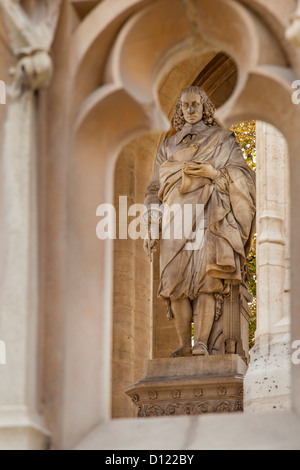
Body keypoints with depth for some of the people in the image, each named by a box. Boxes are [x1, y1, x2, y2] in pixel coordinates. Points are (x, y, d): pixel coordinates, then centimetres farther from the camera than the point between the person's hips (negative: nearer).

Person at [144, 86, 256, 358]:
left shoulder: (222, 140, 17)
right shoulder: (169, 147, 23)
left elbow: (243, 175, 6)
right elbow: (155, 189, 18)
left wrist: (214, 173, -12)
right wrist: (152, 228, 5)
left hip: (209, 216, -3)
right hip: (176, 220, 3)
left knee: (207, 277, -20)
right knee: (176, 281, -11)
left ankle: (201, 343, -28)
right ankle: (184, 344, -8)